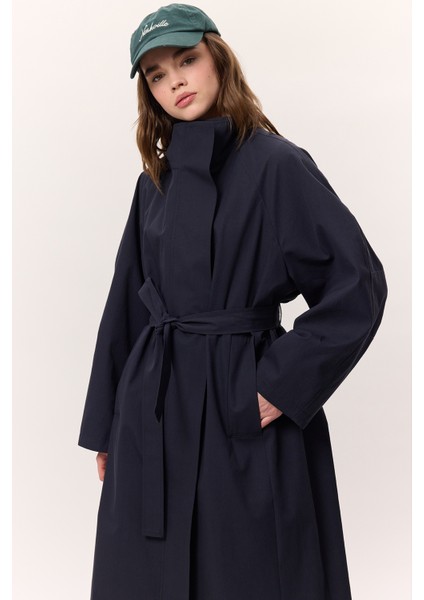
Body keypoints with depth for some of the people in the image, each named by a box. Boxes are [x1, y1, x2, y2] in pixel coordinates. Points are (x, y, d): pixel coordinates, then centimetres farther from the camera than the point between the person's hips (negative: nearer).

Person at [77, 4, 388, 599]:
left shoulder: (277, 164, -9)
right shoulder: (156, 180, 9)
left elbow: (359, 283, -14)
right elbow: (128, 305, 12)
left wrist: (282, 385, -15)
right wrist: (105, 426, 13)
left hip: (244, 412, -5)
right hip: (155, 411, 6)